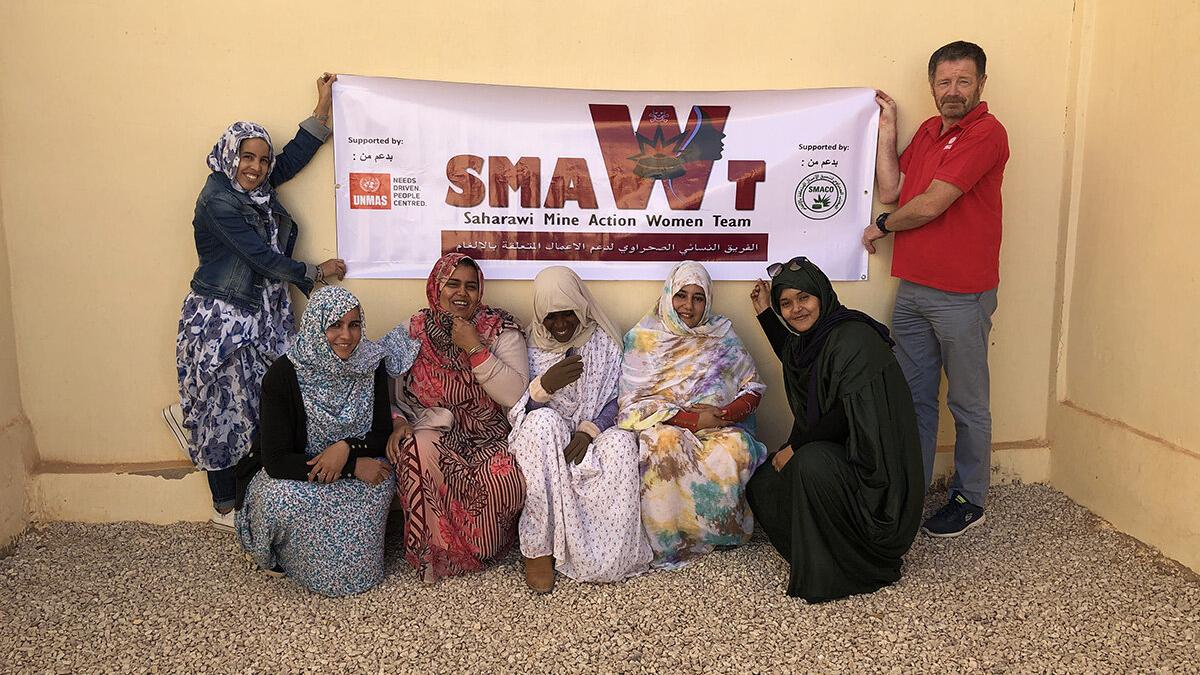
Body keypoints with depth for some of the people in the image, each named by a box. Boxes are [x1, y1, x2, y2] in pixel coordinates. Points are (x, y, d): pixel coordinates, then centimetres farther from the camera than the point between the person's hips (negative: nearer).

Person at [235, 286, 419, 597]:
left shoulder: (371, 364, -10)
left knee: (381, 481, -26)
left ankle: (359, 568, -3)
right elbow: (275, 460, -25)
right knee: (282, 499, -35)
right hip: (291, 473, -4)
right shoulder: (283, 374, -22)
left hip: (353, 464, 4)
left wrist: (346, 448, -27)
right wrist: (353, 467, -28)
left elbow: (382, 434, -3)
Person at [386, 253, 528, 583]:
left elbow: (516, 396, -12)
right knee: (417, 451, -35)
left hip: (489, 438, 0)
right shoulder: (411, 332, 5)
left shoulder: (501, 329, 0)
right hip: (434, 435, 1)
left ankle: (477, 547, 5)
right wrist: (397, 423, -14)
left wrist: (475, 349, -17)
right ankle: (433, 552, -9)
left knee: (505, 480, -32)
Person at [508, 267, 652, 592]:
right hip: (545, 438, 0)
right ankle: (538, 549, -30)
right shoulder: (530, 345, 3)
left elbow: (617, 400, -1)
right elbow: (518, 409, -2)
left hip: (594, 438, 0)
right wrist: (543, 386, -24)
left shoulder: (604, 342, 4)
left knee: (621, 443, -34)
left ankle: (609, 556, -19)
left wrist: (589, 430, -20)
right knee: (543, 420, -36)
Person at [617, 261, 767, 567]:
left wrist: (726, 415, -12)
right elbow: (633, 403, -6)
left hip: (716, 429, 2)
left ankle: (724, 528, -8)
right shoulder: (643, 338, 2)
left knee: (737, 447, -32)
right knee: (665, 442, -37)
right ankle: (669, 539, -18)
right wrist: (691, 419, -15)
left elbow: (754, 388, 10)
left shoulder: (722, 336, 10)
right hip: (664, 426, -2)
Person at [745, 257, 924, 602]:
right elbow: (794, 364, 31)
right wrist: (766, 314, 22)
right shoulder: (809, 337, 6)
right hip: (832, 453, 9)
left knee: (812, 462, -33)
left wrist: (794, 447, -12)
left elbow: (845, 416, -23)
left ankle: (827, 574, -16)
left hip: (874, 466, -9)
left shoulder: (854, 339, -21)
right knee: (761, 485, 4)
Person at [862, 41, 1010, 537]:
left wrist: (882, 227, 0)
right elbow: (890, 190, 6)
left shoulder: (986, 134, -13)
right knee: (913, 397, 14)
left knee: (968, 404, 7)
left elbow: (930, 205, -18)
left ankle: (970, 500, 20)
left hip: (961, 296, -7)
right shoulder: (928, 131, 14)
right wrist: (886, 130, 4)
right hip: (913, 288, 8)